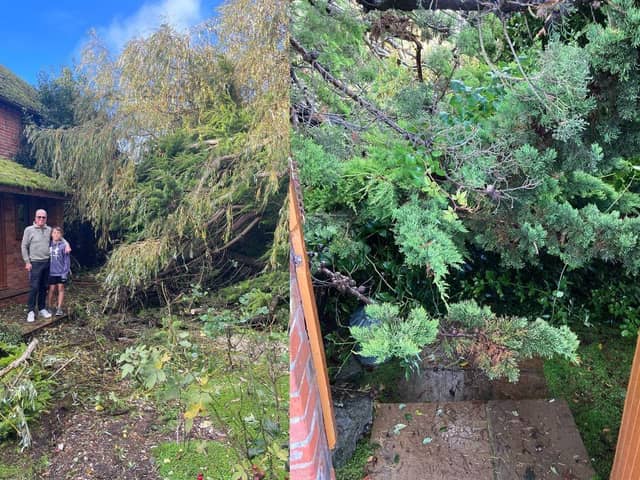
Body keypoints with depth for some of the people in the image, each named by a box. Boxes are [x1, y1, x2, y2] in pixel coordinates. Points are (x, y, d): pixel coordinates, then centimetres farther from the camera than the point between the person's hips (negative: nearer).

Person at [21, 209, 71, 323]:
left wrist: (67, 245, -3)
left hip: (47, 262, 4)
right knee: (34, 287, -7)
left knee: (44, 287, 10)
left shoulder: (49, 230, 6)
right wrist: (27, 261, -5)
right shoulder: (29, 230, -4)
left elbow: (60, 238, 18)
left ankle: (42, 309, 20)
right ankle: (31, 311, 0)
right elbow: (24, 247, -1)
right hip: (35, 263, -4)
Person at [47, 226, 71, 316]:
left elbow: (67, 260, -5)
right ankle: (50, 307, 20)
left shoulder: (63, 245, -6)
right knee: (52, 289, 7)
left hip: (61, 272, -2)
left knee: (60, 288, 6)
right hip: (51, 272, 2)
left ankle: (59, 308, 13)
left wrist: (65, 271, -8)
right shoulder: (49, 245, 1)